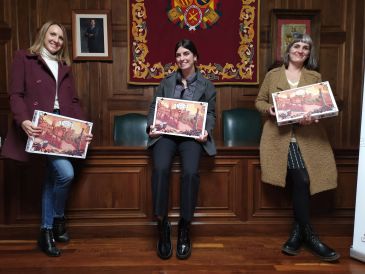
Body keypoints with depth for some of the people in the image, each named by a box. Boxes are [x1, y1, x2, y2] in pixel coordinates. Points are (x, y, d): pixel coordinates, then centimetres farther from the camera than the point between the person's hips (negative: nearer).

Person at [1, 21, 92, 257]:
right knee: (66, 173, -19)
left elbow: (74, 101, 15)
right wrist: (23, 121, -23)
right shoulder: (24, 58, 7)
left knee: (53, 176, 6)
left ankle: (47, 231, 20)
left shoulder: (65, 66, 22)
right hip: (38, 126, -6)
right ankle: (58, 219, 7)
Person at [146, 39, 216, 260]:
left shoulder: (206, 85, 15)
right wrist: (151, 126, -5)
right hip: (165, 133, 1)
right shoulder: (166, 82, 19)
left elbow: (210, 114, 9)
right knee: (160, 169, -30)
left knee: (190, 172, -31)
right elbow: (154, 107, 15)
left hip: (192, 135, -1)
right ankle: (162, 225, -17)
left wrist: (206, 131, -11)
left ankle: (184, 229, -16)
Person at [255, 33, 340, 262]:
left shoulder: (315, 77, 16)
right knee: (301, 181, -17)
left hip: (308, 137, 2)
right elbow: (259, 101, 16)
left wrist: (313, 116, -12)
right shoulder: (273, 75, 14)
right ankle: (309, 236, -6)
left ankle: (298, 232, 9)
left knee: (300, 184, -9)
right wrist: (269, 109, -7)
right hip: (280, 136, -2)